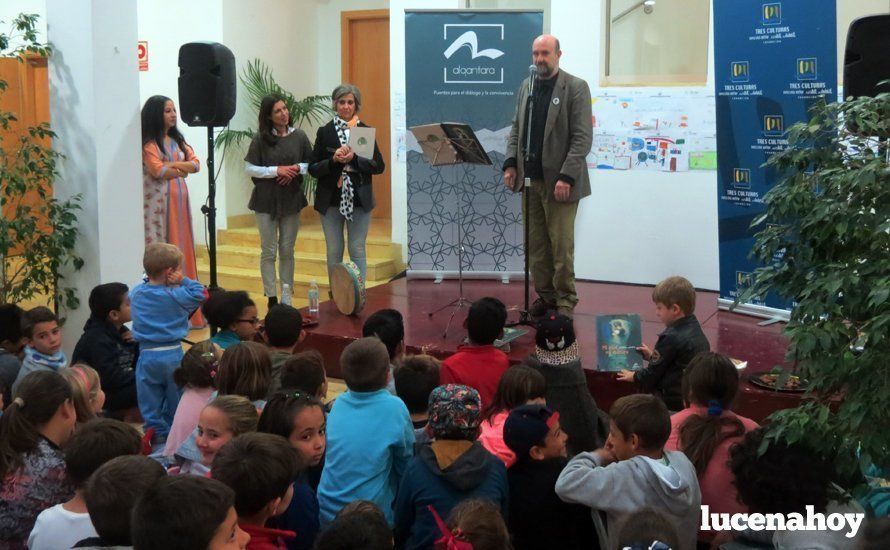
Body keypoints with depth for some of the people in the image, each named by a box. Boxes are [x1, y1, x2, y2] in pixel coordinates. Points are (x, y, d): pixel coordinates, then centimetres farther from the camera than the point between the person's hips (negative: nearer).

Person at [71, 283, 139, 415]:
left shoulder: (120, 331, 7)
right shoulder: (98, 340, -20)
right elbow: (113, 379, -27)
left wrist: (138, 343, -7)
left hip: (120, 388, 9)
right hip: (97, 396, -9)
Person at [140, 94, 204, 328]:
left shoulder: (177, 139, 15)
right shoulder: (148, 142, -6)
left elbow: (195, 163, 5)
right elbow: (157, 171, -17)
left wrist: (173, 165, -10)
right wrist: (182, 169, -1)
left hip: (179, 199, 7)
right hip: (158, 201, -7)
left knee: (181, 247, 7)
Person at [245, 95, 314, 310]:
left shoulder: (299, 136, 1)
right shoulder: (260, 138, -5)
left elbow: (311, 164, 8)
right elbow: (249, 168, -5)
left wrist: (297, 169, -12)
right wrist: (276, 170, -15)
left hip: (291, 198, 2)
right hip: (266, 200, -2)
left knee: (287, 250, 9)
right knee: (269, 251, 2)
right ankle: (272, 298, 7)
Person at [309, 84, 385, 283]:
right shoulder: (325, 132, 3)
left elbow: (379, 166, -1)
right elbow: (313, 168, 1)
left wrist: (354, 158, -15)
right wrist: (333, 160, -17)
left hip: (359, 199, 0)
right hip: (331, 200, 1)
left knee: (357, 250, 3)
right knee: (334, 252, 7)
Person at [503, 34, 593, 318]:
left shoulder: (576, 88, -6)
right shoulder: (526, 86, 13)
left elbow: (583, 138, -11)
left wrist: (566, 177, -18)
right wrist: (511, 164, 4)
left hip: (559, 181, -5)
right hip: (530, 179, 5)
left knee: (561, 245, 0)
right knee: (536, 244, 8)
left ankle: (565, 300, 11)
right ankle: (545, 295, 18)